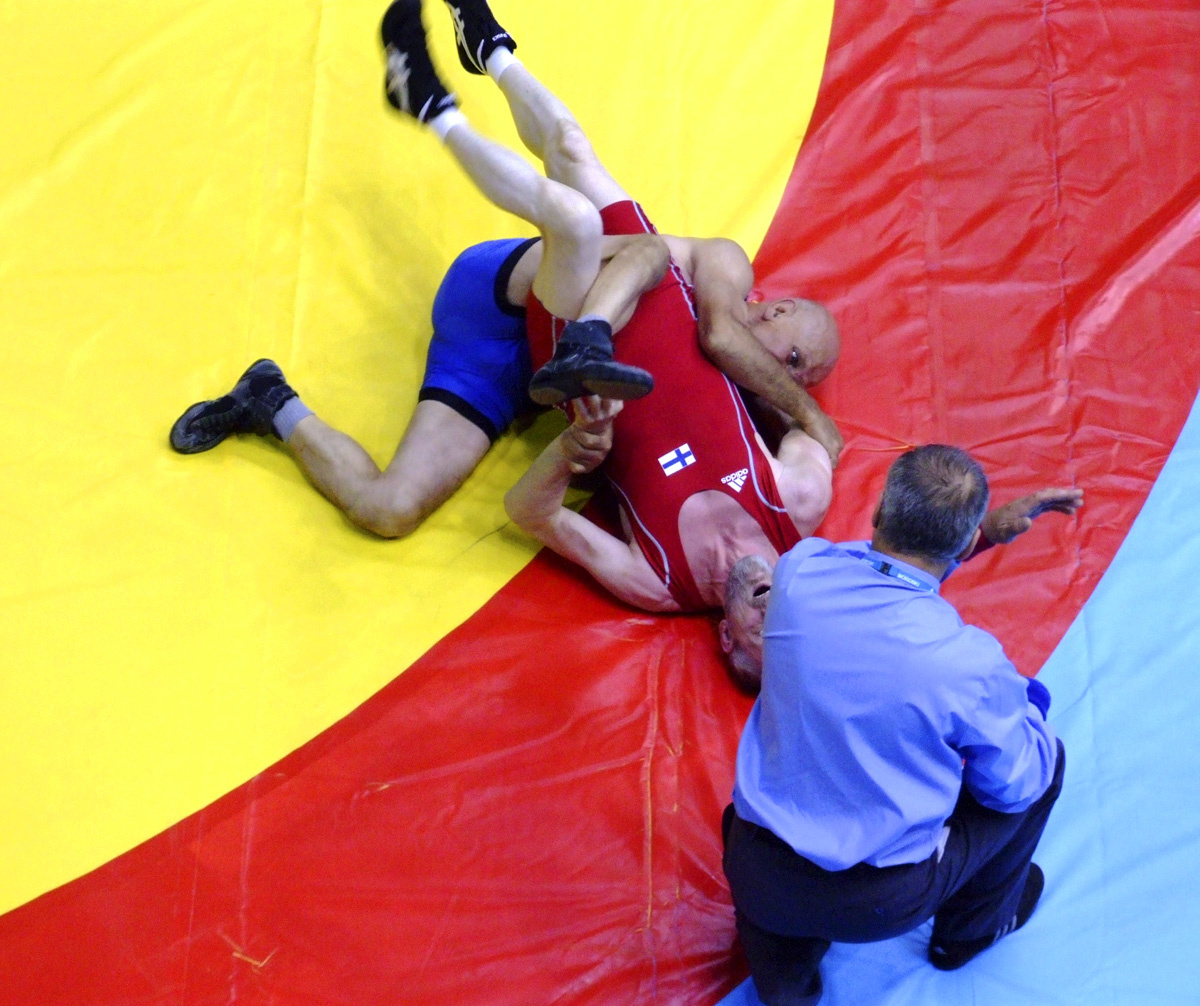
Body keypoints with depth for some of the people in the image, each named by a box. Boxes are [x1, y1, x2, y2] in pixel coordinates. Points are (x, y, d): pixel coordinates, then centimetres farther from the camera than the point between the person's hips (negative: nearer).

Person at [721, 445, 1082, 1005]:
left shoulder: (798, 571, -13)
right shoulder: (969, 663, -25)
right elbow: (1013, 785, -5)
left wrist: (987, 530, 11)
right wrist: (1024, 700, 13)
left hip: (755, 879, 4)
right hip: (878, 905, -3)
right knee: (1046, 758, 19)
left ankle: (781, 961, 25)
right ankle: (972, 928, 41)